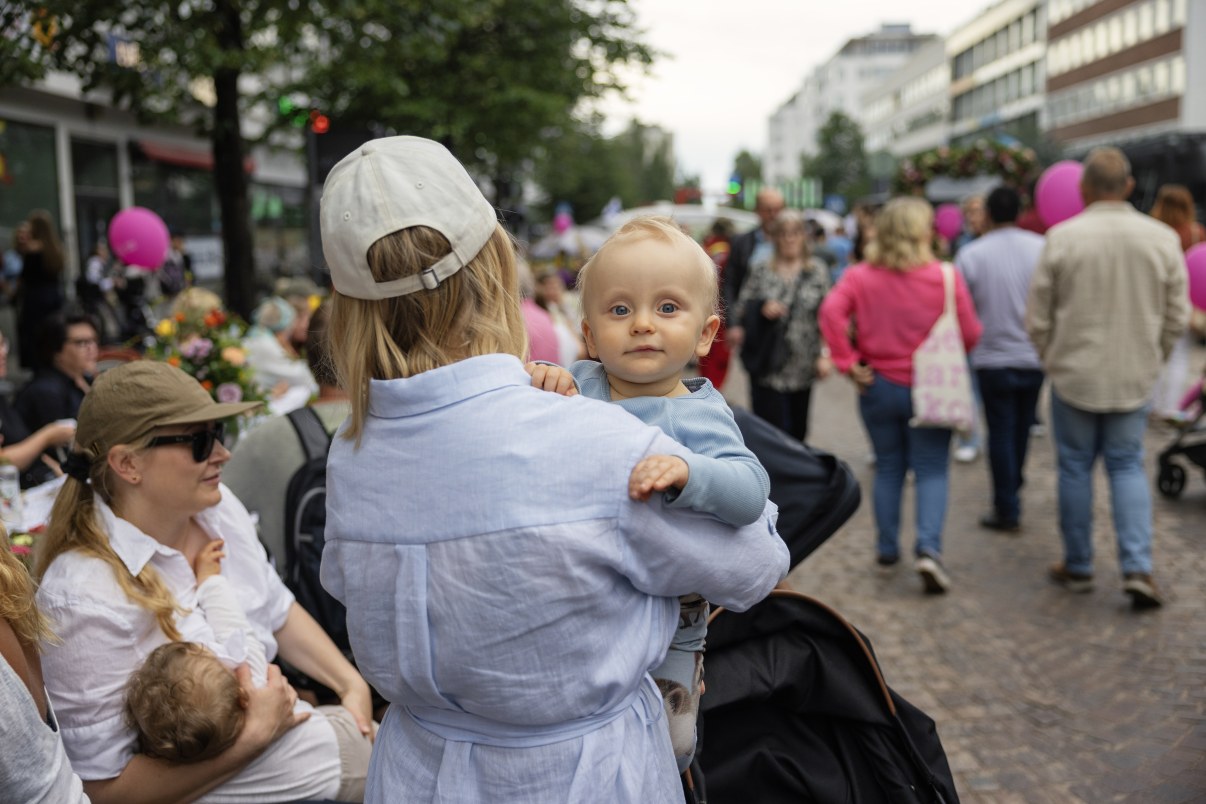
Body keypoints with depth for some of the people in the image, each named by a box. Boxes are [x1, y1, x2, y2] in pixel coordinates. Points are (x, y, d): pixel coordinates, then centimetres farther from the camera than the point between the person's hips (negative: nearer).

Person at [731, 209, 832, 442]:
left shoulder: (818, 271, 6)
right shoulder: (760, 268, 2)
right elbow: (741, 309, 4)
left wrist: (824, 355, -4)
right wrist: (762, 309, -16)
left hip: (803, 368, 2)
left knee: (798, 431, 9)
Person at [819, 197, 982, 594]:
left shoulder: (860, 276, -4)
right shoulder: (946, 277, -8)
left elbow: (831, 312, -19)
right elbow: (970, 335, -7)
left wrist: (848, 362, -13)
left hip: (879, 386, 2)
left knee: (888, 468, 15)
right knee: (931, 470, 5)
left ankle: (887, 548, 22)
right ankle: (928, 547, -11)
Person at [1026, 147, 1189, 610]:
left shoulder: (1062, 237, -10)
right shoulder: (1163, 239, -3)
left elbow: (1037, 316, -5)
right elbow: (1176, 317, 2)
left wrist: (1053, 360, 11)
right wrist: (1151, 361, 17)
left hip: (1074, 375, -2)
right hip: (1135, 378, 2)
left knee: (1075, 468, 10)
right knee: (1127, 467, 13)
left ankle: (1078, 568, 20)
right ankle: (1137, 568, 1)